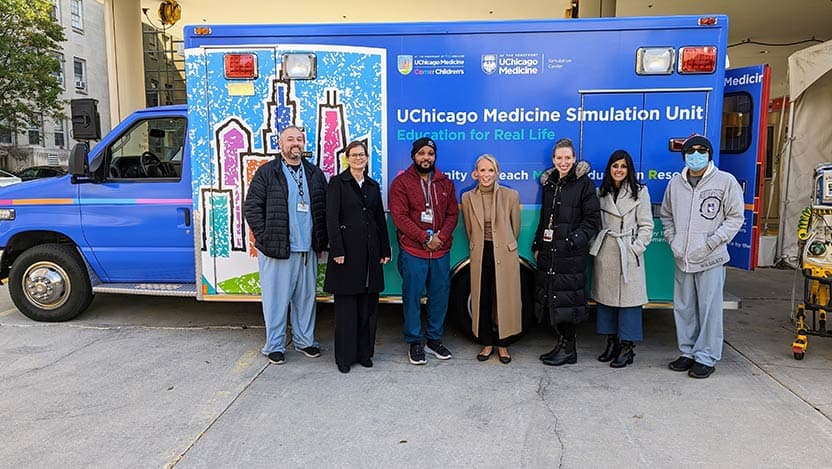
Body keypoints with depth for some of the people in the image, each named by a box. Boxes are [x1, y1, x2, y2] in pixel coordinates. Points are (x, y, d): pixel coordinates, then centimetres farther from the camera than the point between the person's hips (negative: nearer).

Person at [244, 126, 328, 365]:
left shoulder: (314, 173, 13)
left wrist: (320, 242, 8)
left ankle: (304, 340, 27)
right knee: (276, 298, 3)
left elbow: (323, 209, 15)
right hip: (277, 249, -4)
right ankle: (275, 345, 16)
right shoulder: (267, 173, 0)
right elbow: (252, 207, -3)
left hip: (307, 249, 4)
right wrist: (264, 238, -9)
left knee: (306, 296, 12)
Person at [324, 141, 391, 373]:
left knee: (368, 306, 9)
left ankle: (364, 352, 22)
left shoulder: (373, 186, 14)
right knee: (346, 306, 2)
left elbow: (380, 220, 14)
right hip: (347, 250, -4)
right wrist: (337, 250, -15)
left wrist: (385, 250, 9)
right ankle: (345, 356, 14)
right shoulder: (337, 183, 0)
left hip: (370, 252, 5)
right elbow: (331, 219, -8)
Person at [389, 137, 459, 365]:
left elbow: (453, 214, 9)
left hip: (441, 251, 4)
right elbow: (399, 216, -9)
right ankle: (414, 342, 17)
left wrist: (440, 237, -9)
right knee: (412, 297, 3)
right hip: (412, 252, -4)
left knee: (440, 297, 9)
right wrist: (425, 237, -14)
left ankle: (434, 339, 25)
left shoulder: (445, 183, 12)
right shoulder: (401, 182, -1)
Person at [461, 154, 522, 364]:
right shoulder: (467, 198, 0)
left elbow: (516, 228, 7)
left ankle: (502, 345, 19)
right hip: (480, 255, 2)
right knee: (482, 300, 6)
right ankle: (487, 344, 21)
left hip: (505, 255, -1)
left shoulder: (511, 195, -4)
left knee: (504, 300, 4)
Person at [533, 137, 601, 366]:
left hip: (570, 254, -6)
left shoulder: (584, 183, -4)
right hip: (548, 251, 7)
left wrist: (576, 240, -17)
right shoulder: (549, 183, 15)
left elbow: (592, 219, -7)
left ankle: (568, 349, 9)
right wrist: (537, 245, 16)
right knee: (550, 298, 10)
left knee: (566, 300, -4)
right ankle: (561, 342, 24)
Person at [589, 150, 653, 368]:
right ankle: (612, 342, 21)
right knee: (605, 296, 8)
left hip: (628, 254, -4)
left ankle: (627, 348, 6)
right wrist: (595, 244, 2)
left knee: (628, 298, -3)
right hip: (604, 253, 4)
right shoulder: (601, 192, 11)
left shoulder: (640, 192, 1)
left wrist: (635, 248, -9)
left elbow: (646, 225, 0)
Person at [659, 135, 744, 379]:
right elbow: (666, 215, 19)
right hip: (682, 259, 4)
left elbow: (735, 217, -1)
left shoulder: (726, 181, -3)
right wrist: (673, 240, 5)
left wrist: (710, 243, -10)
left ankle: (706, 357, 12)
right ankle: (688, 352, 25)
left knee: (709, 309, 0)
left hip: (711, 260, -4)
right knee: (684, 308, 12)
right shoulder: (675, 183, 8)